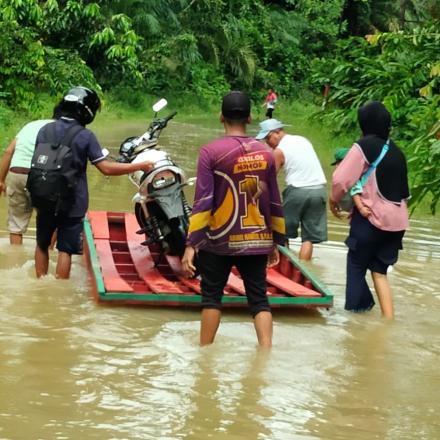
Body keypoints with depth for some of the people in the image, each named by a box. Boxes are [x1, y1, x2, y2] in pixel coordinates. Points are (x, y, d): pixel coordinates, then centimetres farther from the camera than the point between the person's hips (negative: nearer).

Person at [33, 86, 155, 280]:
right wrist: (140, 166, -9)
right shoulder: (85, 136, -13)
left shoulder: (45, 130, -1)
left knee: (42, 245, 18)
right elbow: (106, 168, -16)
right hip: (72, 204, -4)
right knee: (65, 249, 3)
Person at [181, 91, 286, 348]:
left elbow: (203, 201, -14)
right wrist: (276, 242, 16)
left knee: (212, 296, 12)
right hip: (257, 241, 2)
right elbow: (274, 202, 7)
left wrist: (192, 244, -12)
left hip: (220, 241, -2)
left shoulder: (211, 152, -9)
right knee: (259, 300, 5)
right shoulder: (265, 153, 2)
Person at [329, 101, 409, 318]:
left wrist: (334, 200, 7)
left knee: (356, 265, 9)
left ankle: (357, 311, 9)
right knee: (379, 271, 12)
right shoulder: (396, 151, 12)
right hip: (397, 219, 6)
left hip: (373, 217, -6)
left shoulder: (364, 146, -8)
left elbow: (341, 179, -12)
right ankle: (389, 321, 3)